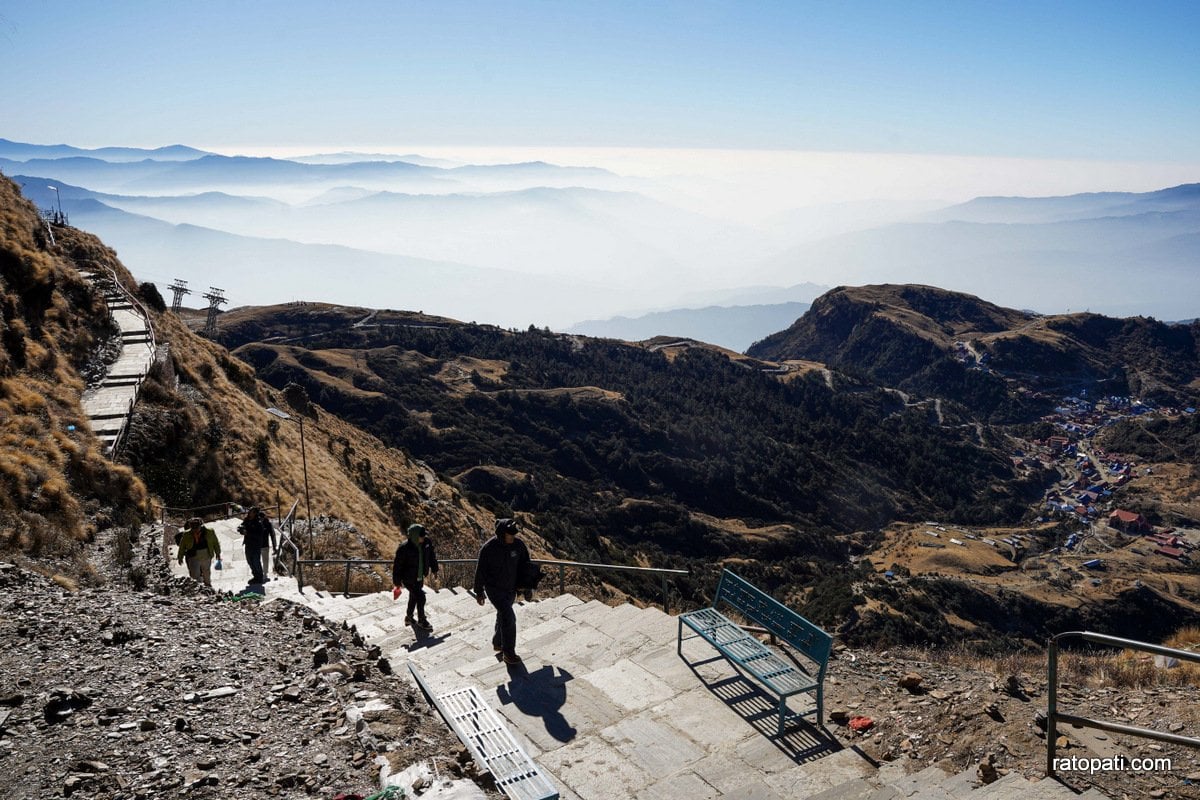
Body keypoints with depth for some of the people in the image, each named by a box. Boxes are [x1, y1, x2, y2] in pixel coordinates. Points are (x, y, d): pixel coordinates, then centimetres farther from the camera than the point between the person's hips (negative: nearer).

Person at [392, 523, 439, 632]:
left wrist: (434, 568, 17)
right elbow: (397, 565, -18)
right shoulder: (404, 548, -29)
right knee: (421, 597, -8)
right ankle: (422, 621, 13)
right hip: (409, 579, -6)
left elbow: (431, 555, 6)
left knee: (414, 597, 22)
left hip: (420, 577, 6)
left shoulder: (426, 542, -13)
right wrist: (397, 581, -10)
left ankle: (409, 617, 44)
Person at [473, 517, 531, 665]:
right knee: (509, 617, -16)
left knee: (503, 615, 20)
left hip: (511, 589, 5)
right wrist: (479, 593, -4)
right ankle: (508, 653, -7)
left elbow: (525, 565, 5)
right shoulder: (488, 548, -21)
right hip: (494, 589, -5)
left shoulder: (518, 545, -10)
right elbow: (480, 571, -11)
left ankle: (497, 643, 42)